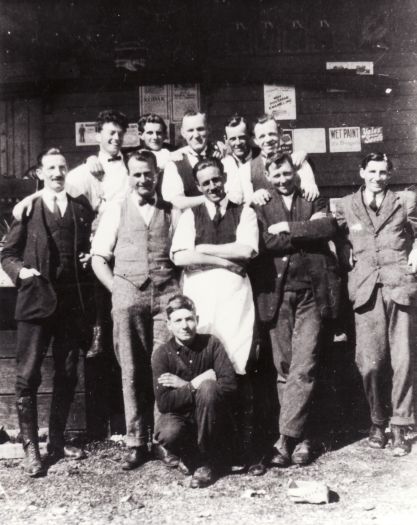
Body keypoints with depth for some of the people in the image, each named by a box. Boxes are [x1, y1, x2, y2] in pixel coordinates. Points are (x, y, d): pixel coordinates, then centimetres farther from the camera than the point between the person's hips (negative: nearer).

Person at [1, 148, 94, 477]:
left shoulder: (83, 208, 10)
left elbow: (94, 246, 18)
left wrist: (91, 257, -3)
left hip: (72, 302, 3)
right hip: (36, 300, -2)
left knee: (67, 375, 10)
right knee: (28, 376, -3)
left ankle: (57, 440, 24)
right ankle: (30, 448, 8)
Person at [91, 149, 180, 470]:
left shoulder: (172, 213, 10)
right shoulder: (116, 211, 10)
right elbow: (99, 259, 8)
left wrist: (181, 290, -3)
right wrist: (117, 291, 0)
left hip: (166, 295, 0)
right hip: (128, 296, 0)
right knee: (132, 372, 3)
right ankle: (137, 444, 11)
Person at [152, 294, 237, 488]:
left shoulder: (211, 344, -10)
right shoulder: (162, 354, -11)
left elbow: (229, 384, -20)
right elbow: (163, 403, -18)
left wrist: (183, 385, -20)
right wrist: (194, 384, -24)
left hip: (209, 416, 1)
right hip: (179, 414, 0)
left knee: (208, 388, -31)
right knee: (167, 434, -34)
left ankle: (208, 461, -14)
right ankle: (193, 456, 4)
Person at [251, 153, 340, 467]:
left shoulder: (315, 201, 14)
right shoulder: (260, 207, 10)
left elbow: (329, 228, -5)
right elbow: (263, 242, -7)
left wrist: (289, 227, -8)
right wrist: (307, 230, -6)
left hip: (311, 292, 0)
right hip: (276, 295, 0)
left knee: (303, 368, -8)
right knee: (284, 369, 4)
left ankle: (287, 438, -2)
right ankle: (301, 438, 15)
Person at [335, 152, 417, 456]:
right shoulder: (346, 206, 13)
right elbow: (340, 242, 18)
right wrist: (349, 263, 2)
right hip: (367, 290, 0)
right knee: (370, 362, -5)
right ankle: (378, 422, 16)